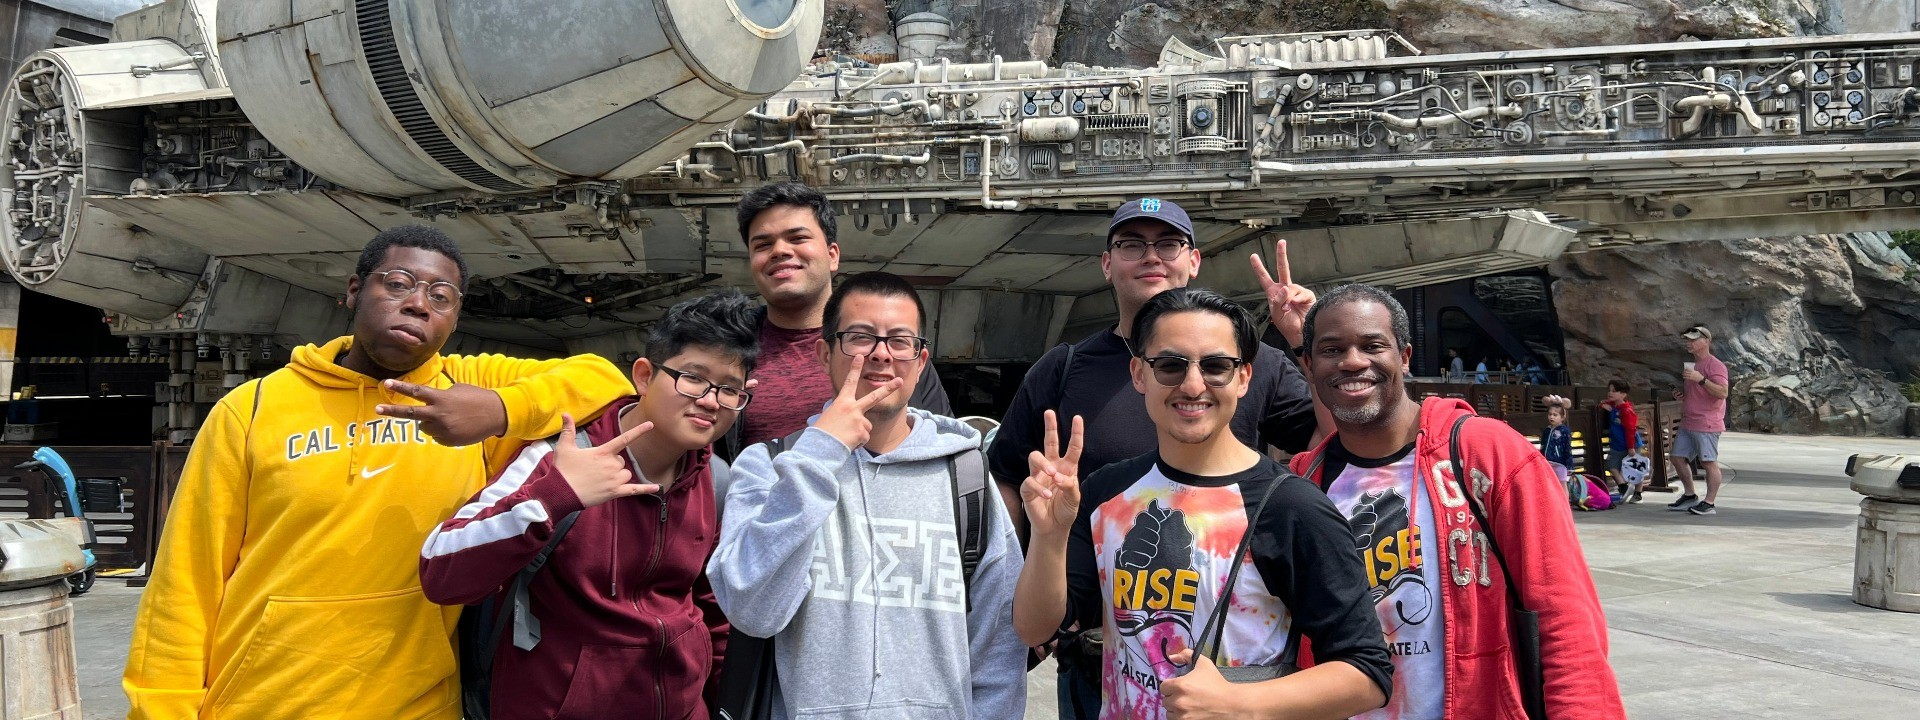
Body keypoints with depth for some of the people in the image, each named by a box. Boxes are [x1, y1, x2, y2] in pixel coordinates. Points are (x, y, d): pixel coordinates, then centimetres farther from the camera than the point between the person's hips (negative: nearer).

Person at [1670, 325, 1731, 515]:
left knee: (1709, 462, -6)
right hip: (1687, 424, 10)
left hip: (1706, 424, -10)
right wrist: (1680, 395, 11)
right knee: (1678, 458, 11)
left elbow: (1723, 392, -23)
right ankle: (1690, 496, 23)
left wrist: (1701, 379, -29)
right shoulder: (1691, 365, 19)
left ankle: (1709, 503, -4)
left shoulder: (1715, 365, -11)